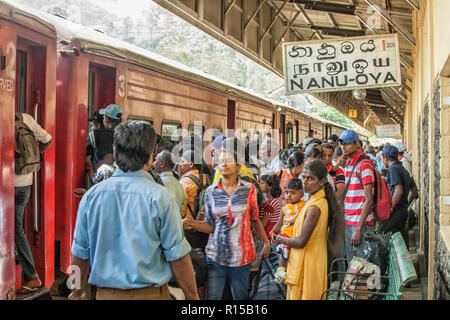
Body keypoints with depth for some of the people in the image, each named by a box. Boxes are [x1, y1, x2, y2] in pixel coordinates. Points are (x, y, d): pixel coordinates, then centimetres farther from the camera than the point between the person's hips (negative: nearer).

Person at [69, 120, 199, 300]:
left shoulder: (91, 195, -4)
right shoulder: (160, 197, -14)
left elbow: (80, 254, 4)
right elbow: (178, 257, -13)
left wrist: (77, 293, 18)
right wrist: (192, 296, -1)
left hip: (106, 293, 3)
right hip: (150, 293, -3)